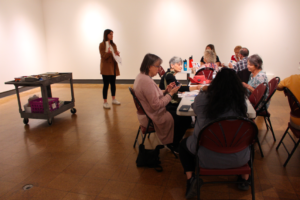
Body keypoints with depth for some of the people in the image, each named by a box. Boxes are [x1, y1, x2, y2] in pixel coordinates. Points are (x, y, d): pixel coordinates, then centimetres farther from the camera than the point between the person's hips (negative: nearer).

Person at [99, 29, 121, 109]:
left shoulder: (113, 45, 13)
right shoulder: (102, 45, -6)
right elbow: (103, 56, -12)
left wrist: (117, 54, -8)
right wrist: (108, 52, -31)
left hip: (113, 66, 6)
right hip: (106, 67, -6)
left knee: (113, 83, 12)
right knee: (106, 84, -5)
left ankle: (113, 99, 24)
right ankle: (105, 102, 1)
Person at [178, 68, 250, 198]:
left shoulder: (202, 98, -13)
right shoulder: (241, 100, -8)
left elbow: (195, 108, 9)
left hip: (207, 158, -1)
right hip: (237, 159, 2)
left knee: (183, 144, 28)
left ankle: (190, 178, 11)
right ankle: (244, 179, 34)